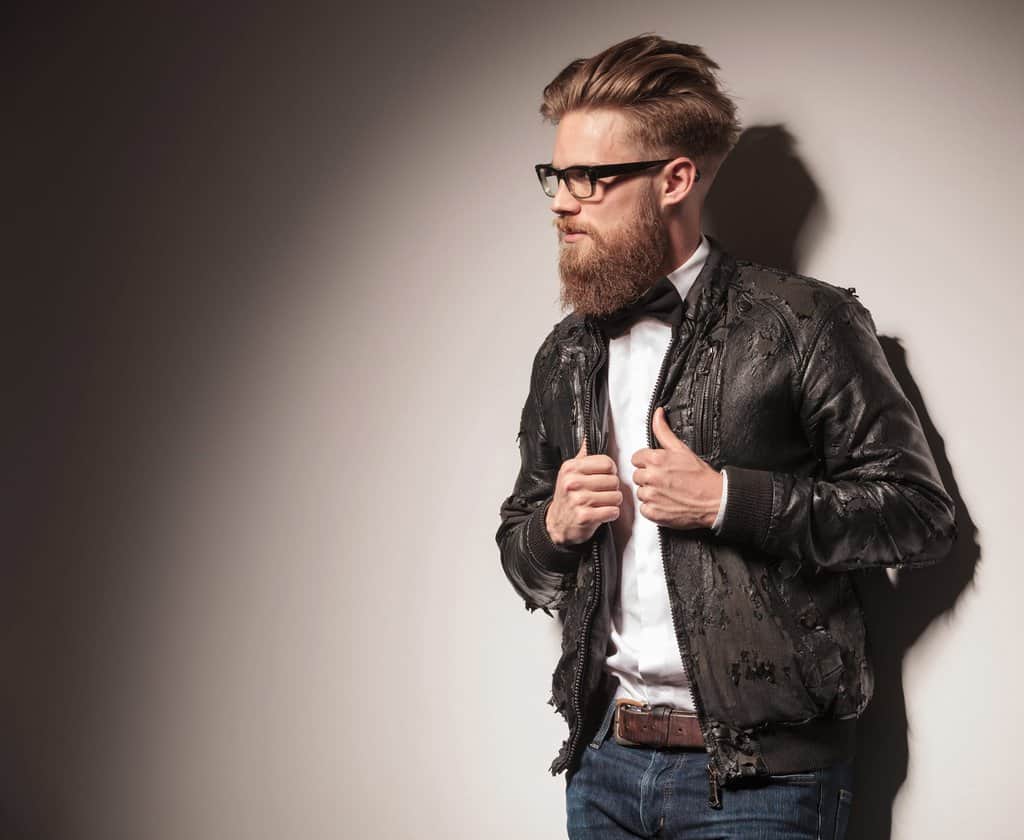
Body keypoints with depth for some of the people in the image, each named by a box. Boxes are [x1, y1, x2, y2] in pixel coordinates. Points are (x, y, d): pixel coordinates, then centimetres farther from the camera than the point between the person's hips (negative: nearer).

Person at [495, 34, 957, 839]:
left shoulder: (802, 321, -7)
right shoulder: (565, 356, 10)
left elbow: (920, 513, -8)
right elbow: (519, 545, 19)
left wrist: (726, 498, -17)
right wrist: (554, 526, -4)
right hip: (603, 758, 5)